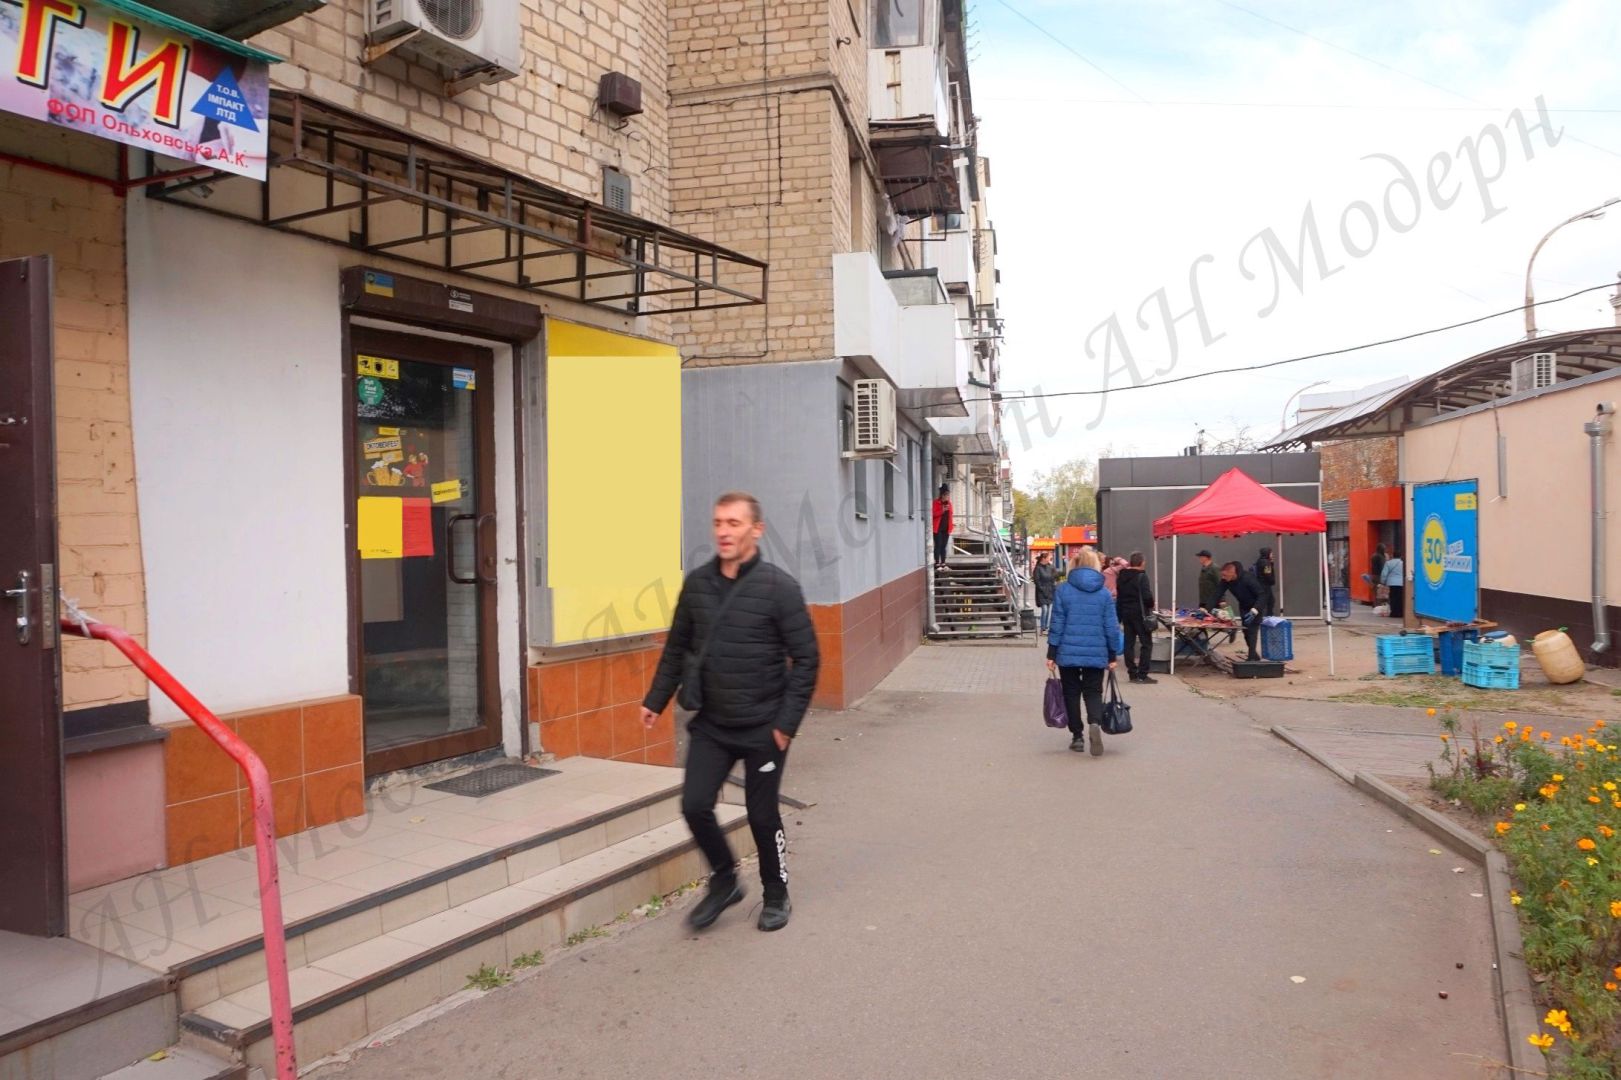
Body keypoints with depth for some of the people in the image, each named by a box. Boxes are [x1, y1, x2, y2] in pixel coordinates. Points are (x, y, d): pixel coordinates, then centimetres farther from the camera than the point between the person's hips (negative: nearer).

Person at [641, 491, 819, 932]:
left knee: (762, 815, 7)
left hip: (762, 729, -4)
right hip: (710, 724, 4)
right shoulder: (697, 582, 1)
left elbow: (806, 658, -11)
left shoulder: (779, 586, -12)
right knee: (695, 805, 0)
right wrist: (656, 699, 6)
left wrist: (787, 721, -14)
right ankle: (724, 881, 27)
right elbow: (676, 647, 12)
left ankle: (776, 896, 32)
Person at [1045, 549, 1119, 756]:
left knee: (1072, 693, 13)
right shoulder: (1104, 593, 0)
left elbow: (1057, 624, -5)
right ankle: (1095, 723, -19)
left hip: (1068, 653, -1)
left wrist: (1051, 654, 0)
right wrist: (1112, 656, 10)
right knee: (1093, 692, 10)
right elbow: (1111, 627, 2)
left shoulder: (1064, 590, -5)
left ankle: (1077, 737, 15)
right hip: (1096, 654, 1)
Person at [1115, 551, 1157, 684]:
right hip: (1139, 613, -6)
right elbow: (1148, 597, -20)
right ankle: (1142, 674, -5)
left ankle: (1132, 673, 10)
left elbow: (1118, 597, 9)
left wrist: (1119, 615, 13)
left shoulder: (1122, 576, 7)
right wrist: (1151, 606, 1)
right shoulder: (1141, 576, -13)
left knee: (1129, 643, 9)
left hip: (1126, 613, 6)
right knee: (1146, 643, 0)